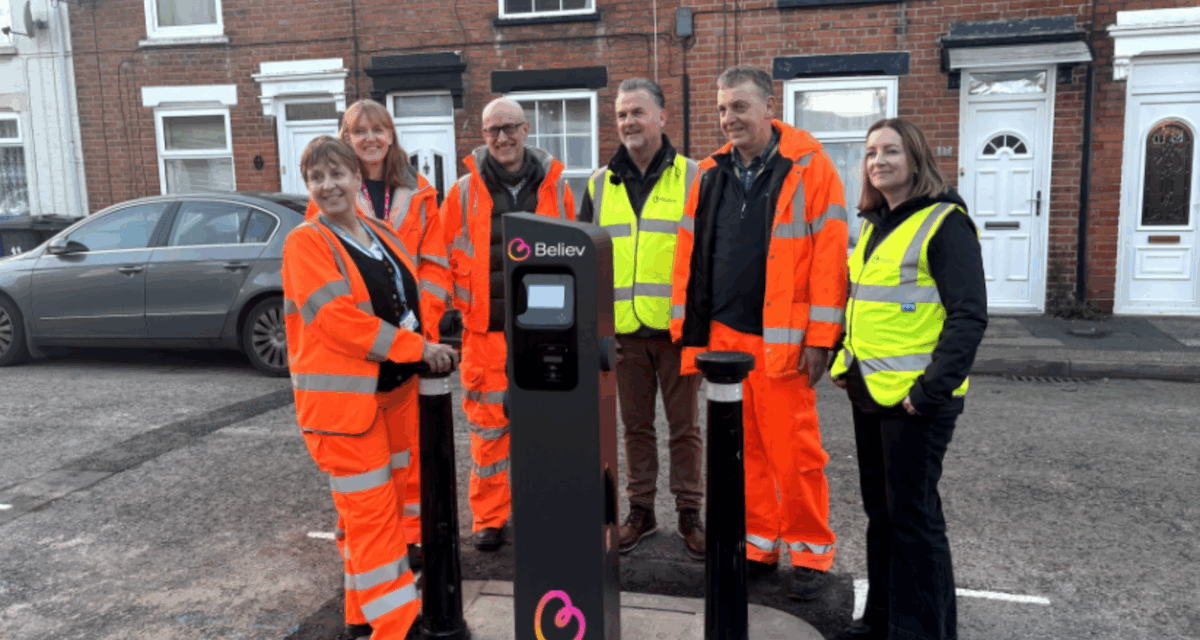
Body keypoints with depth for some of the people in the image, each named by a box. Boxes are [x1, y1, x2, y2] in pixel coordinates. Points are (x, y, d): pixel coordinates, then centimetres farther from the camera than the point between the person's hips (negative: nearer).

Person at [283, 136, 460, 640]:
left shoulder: (383, 238, 12)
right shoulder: (306, 243, -9)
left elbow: (409, 304, 20)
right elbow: (339, 321, -20)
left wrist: (429, 344, 2)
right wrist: (418, 348, -20)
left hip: (395, 389, 7)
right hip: (341, 396, -7)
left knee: (387, 503, 14)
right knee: (370, 514, -3)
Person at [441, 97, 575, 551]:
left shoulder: (555, 186, 6)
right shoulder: (464, 192, 3)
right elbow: (443, 258, 8)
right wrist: (459, 303, 1)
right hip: (485, 330, -1)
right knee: (488, 425, 4)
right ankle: (488, 518, 18)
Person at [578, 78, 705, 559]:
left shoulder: (692, 178, 0)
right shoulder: (600, 184, 9)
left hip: (678, 326, -3)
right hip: (623, 328, 3)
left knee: (684, 425, 6)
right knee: (635, 424, 13)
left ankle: (689, 512, 20)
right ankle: (641, 509, 26)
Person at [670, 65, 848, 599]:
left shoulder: (809, 167, -4)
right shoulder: (712, 174, 11)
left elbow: (830, 254, -8)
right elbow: (690, 256, 13)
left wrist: (820, 336, -12)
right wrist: (689, 331, 9)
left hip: (781, 339, -5)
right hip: (722, 334, 5)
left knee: (794, 450, 1)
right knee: (742, 447, 12)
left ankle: (810, 552, 19)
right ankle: (757, 543, 27)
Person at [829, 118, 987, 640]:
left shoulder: (944, 223, -11)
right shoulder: (874, 225, 13)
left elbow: (968, 316, -16)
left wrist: (930, 389, -20)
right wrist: (844, 363, 11)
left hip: (916, 398, -8)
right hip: (868, 393, 8)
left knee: (913, 514, 1)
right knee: (880, 510, 17)